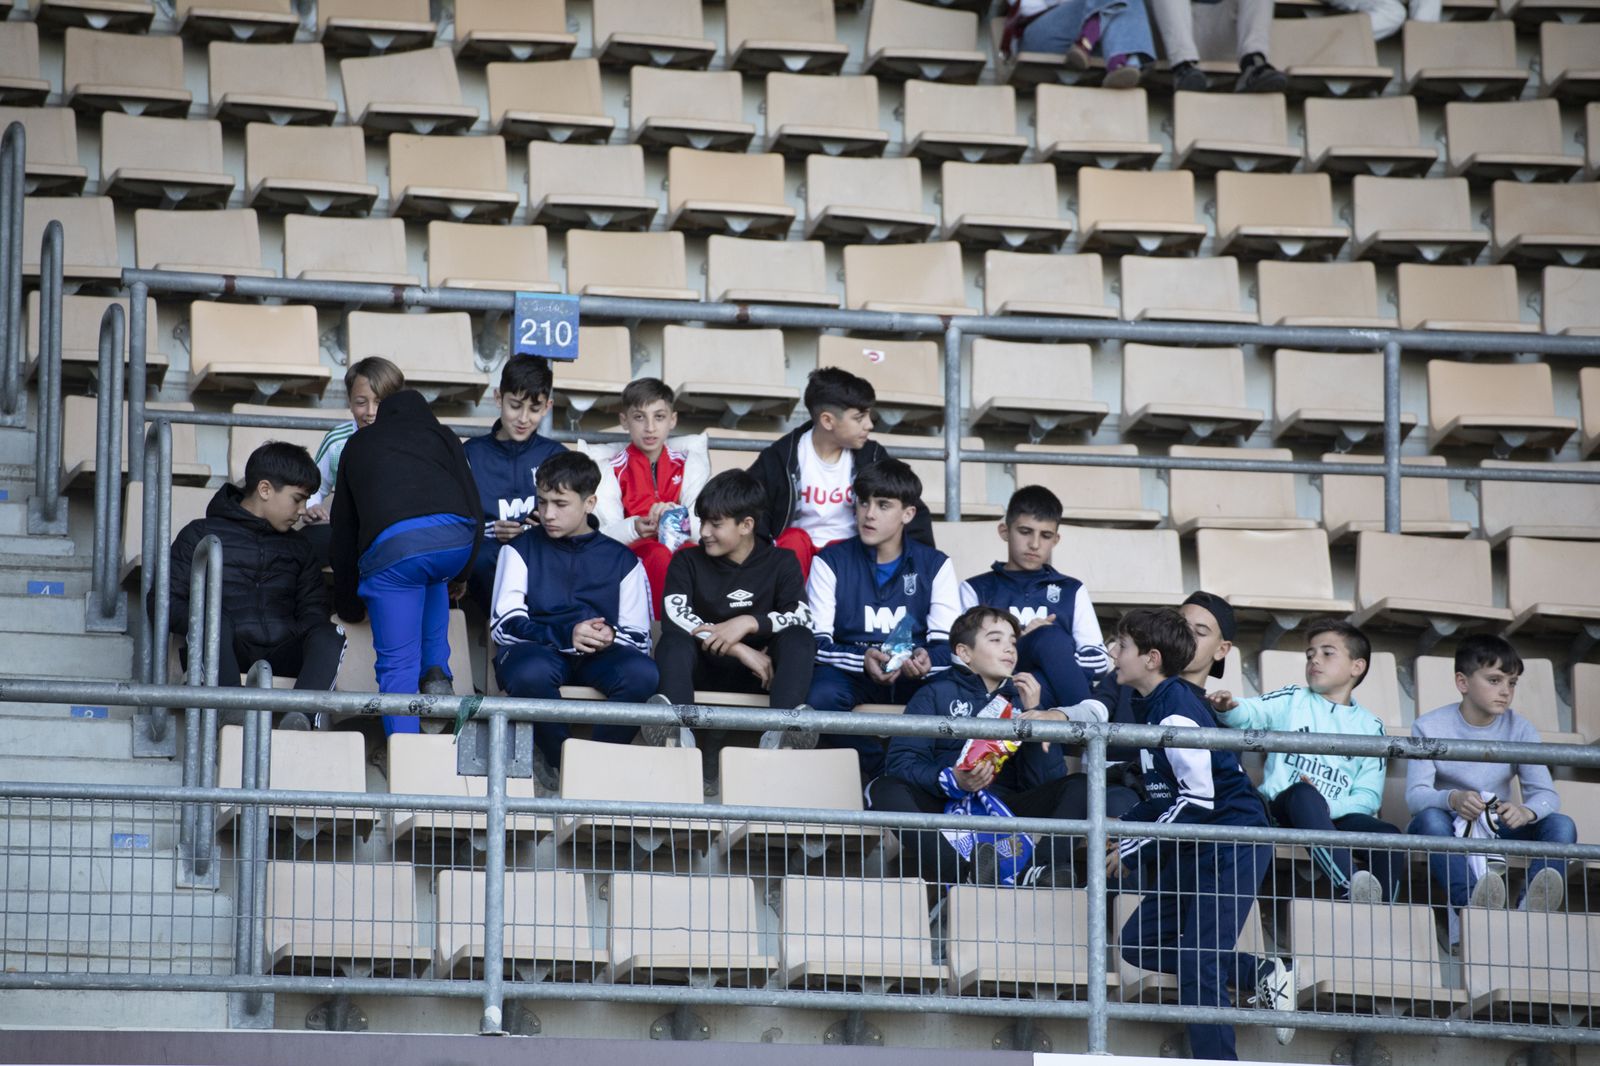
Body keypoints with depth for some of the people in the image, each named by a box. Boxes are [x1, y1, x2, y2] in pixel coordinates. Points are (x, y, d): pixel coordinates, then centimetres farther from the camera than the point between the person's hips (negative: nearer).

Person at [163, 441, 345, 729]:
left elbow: (312, 609, 20)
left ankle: (298, 717, -53)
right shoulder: (202, 534, 13)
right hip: (223, 655, -3)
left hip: (280, 656, 3)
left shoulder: (298, 548, 28)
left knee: (330, 636, -27)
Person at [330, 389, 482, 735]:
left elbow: (343, 528, 37)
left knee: (397, 663, 3)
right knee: (432, 577, 37)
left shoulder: (357, 445, 34)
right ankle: (436, 670, 20)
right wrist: (461, 574, 36)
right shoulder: (441, 436, 31)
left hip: (389, 546, -1)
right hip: (455, 538, 1)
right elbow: (473, 505, 23)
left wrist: (348, 605, 44)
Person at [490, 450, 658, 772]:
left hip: (600, 657, 2)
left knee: (642, 672, -33)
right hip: (539, 651, -2)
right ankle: (560, 762, -18)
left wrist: (610, 637, -15)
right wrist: (566, 634, -18)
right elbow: (504, 624, -2)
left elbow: (639, 637, 11)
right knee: (531, 672, -40)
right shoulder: (521, 550, 11)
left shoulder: (621, 560, 15)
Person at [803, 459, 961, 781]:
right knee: (820, 697, -37)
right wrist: (863, 660, -24)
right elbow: (817, 642, -3)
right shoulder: (831, 562, 8)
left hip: (916, 676, 1)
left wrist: (926, 660, -25)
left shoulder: (935, 565, 11)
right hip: (850, 670, -1)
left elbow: (946, 643, 1)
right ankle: (883, 775, -19)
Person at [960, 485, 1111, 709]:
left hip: (1063, 690, 2)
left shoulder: (1072, 592, 24)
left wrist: (1056, 659, -7)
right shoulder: (976, 590, 19)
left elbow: (1100, 661, 10)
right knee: (1050, 636, -33)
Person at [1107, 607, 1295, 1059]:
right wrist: (1119, 830, 6)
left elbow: (1198, 799, -21)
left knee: (1198, 966, -14)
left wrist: (1134, 849, -15)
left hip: (1233, 840, -10)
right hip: (1195, 848, 10)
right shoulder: (1153, 706, 12)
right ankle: (1260, 975, 10)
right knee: (1141, 941, 6)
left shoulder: (1177, 709, -18)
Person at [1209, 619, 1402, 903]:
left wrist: (1329, 806, -13)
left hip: (1335, 816, 3)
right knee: (1304, 793, -38)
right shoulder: (1292, 701, 17)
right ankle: (1349, 886, -57)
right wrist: (1227, 708, -27)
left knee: (1388, 835, -26)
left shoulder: (1370, 727, 17)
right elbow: (1251, 713, -2)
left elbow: (1368, 796, 7)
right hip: (1281, 809, -3)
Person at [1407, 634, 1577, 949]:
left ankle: (1532, 909, -48)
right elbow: (1415, 795, -16)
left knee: (1562, 825, -22)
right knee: (1431, 817, -37)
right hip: (1449, 832, -3)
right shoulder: (1429, 728, -5)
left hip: (1499, 831, 3)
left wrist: (1527, 811, -32)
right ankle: (1468, 907, -59)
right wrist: (1452, 799, -41)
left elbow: (1546, 794, -6)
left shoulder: (1519, 730, 3)